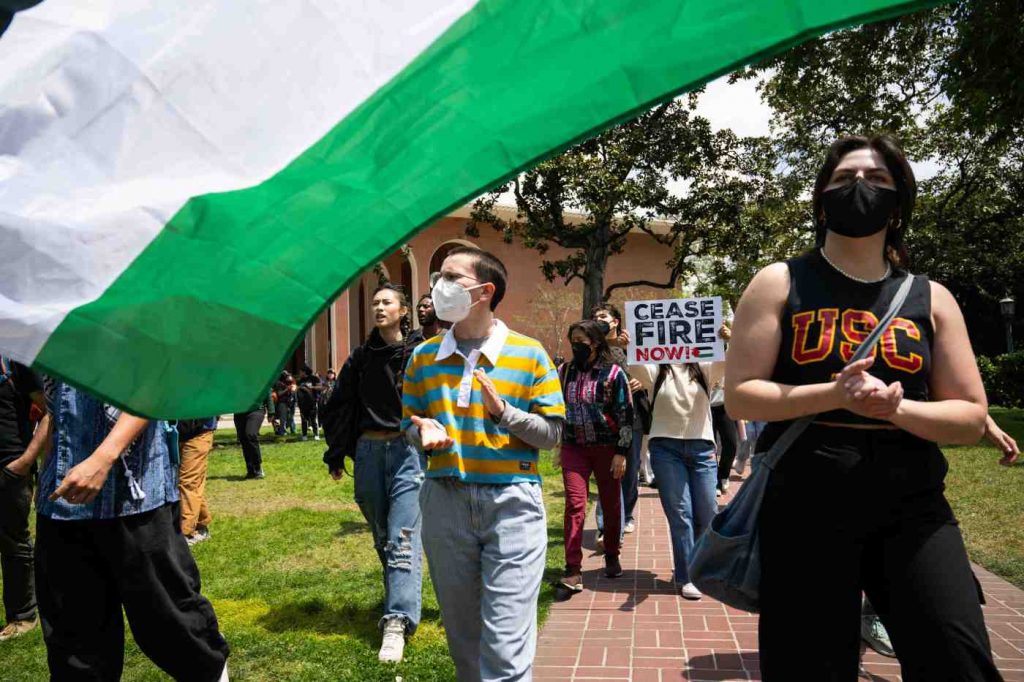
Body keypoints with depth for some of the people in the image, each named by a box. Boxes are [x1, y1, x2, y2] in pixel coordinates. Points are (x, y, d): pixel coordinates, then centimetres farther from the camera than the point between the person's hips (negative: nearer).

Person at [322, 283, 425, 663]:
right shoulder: (361, 357, 10)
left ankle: (397, 622, -11)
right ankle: (401, 601, 34)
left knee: (402, 538, -10)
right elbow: (340, 406, 14)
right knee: (382, 537, 15)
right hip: (369, 452, 5)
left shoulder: (421, 352, -3)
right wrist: (335, 456, 12)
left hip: (409, 450, -5)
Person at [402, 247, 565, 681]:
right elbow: (408, 423, 14)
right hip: (445, 501, 4)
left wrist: (503, 410, -18)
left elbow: (551, 435, -2)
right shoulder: (424, 357, 7)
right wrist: (423, 430, -9)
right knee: (462, 633, 18)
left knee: (506, 646, -5)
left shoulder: (529, 355, -2)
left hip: (512, 501, -3)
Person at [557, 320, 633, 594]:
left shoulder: (613, 373, -5)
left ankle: (612, 557, 32)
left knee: (611, 504, 11)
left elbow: (626, 414, -5)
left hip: (606, 448, -1)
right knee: (574, 504, -9)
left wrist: (621, 452, -10)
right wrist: (558, 447, 14)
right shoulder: (564, 372, 6)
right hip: (573, 448, 2)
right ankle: (573, 570, -8)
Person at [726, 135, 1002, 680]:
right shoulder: (780, 285, 1)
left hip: (911, 506, 2)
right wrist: (833, 395, -19)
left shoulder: (930, 299, 7)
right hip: (804, 506, -1)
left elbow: (971, 416, 5)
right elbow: (739, 396, -5)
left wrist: (897, 408, -16)